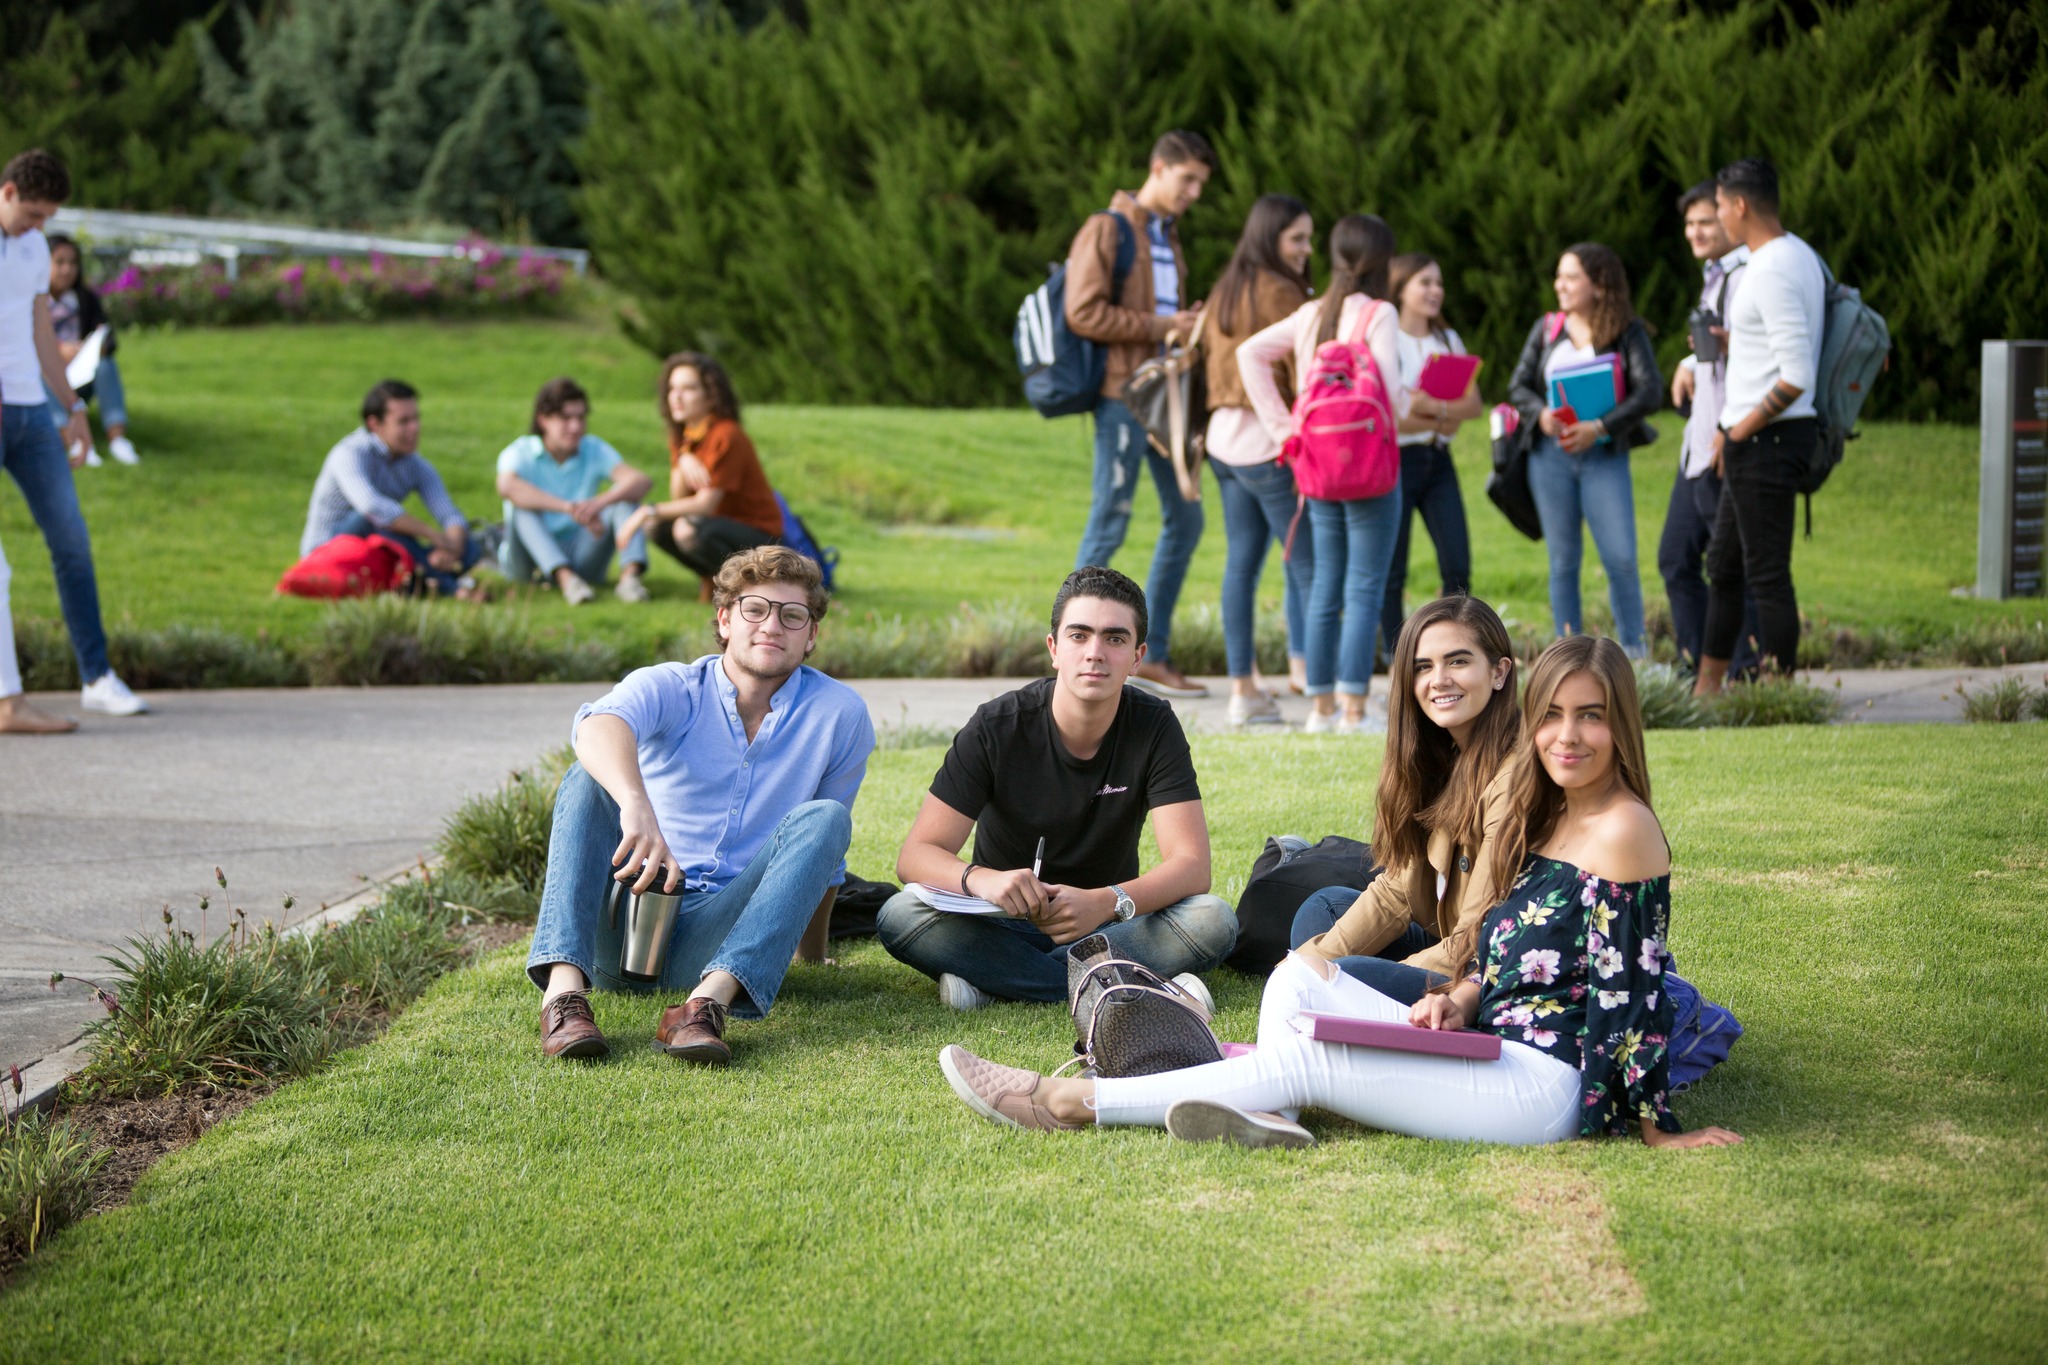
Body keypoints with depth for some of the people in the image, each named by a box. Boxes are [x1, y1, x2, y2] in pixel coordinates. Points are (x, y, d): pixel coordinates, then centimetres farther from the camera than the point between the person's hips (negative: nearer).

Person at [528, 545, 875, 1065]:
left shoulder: (840, 715, 3)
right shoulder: (671, 688, -1)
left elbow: (826, 859, 17)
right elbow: (601, 725, -27)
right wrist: (636, 805, -48)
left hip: (722, 938, 1)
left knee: (825, 819, -21)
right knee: (591, 778, -22)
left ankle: (708, 1001, -40)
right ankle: (564, 987, -42)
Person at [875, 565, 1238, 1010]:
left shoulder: (1154, 727, -11)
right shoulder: (997, 727, -13)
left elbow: (1192, 865, -19)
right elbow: (916, 855, -17)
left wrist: (1107, 903, -39)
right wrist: (980, 879, -41)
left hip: (1104, 922, 1)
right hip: (1003, 922, -1)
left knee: (1213, 921, -28)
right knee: (900, 916, -30)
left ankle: (990, 978, -24)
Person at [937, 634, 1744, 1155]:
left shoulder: (1622, 828, -13)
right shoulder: (1543, 817, 16)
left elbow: (1628, 993, -15)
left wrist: (1654, 1126, -12)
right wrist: (1456, 1002, -1)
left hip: (1555, 1083, -10)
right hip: (1488, 1050, 10)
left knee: (1308, 1056, -17)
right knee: (1298, 976, 1)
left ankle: (1071, 1102, -12)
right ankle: (1270, 1121, -29)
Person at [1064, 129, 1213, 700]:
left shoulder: (1168, 235, 20)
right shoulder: (1107, 230, -7)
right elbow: (1083, 314, -17)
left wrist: (1190, 324, 7)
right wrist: (1162, 326, -15)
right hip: (1123, 393, -9)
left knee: (1184, 519, 8)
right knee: (1109, 525, -5)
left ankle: (1153, 657, 15)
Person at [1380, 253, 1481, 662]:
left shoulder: (1449, 341, 14)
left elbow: (1474, 402, 5)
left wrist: (1435, 408, -14)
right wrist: (1437, 421, -9)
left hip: (1438, 460, 5)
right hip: (1395, 460, -5)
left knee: (1458, 566, -4)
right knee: (1391, 573, -1)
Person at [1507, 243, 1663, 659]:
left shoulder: (1628, 333, 0)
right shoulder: (1546, 329, 9)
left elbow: (1650, 390, -9)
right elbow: (1518, 387, 10)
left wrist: (1599, 427, -19)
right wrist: (1541, 414, -12)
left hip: (1604, 456, -3)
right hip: (1550, 454, 3)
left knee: (1621, 558, -9)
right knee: (1563, 559, 7)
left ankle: (1634, 651, 2)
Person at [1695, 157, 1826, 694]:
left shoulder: (1773, 272, -19)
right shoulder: (1800, 256, 13)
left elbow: (1796, 377, -25)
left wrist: (1741, 430, -15)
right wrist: (1731, 427, 19)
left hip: (1766, 441, -11)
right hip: (1756, 439, 11)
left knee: (1766, 573, -4)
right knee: (1723, 565, 18)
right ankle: (1708, 685, 27)